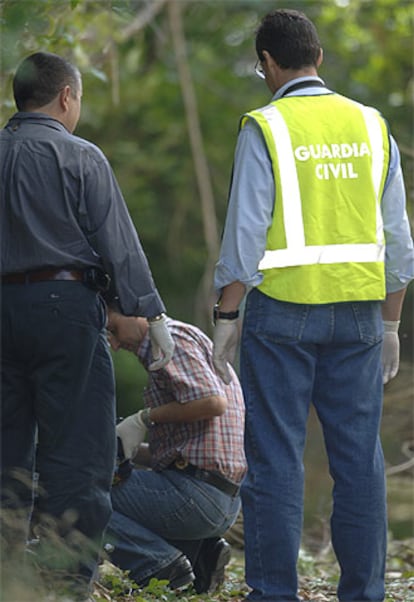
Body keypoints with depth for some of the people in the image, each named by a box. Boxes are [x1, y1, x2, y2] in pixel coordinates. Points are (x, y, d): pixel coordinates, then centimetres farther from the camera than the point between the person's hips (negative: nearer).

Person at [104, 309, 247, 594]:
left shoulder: (172, 338, -6)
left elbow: (213, 402, -22)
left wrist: (146, 418, -11)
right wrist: (127, 450, 10)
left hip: (196, 493, -10)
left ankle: (161, 561, -15)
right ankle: (201, 551, 9)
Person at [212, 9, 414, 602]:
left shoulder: (264, 128, -6)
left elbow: (245, 235, -10)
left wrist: (227, 316, -3)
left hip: (283, 311, -4)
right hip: (359, 311, 4)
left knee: (275, 458, 1)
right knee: (359, 457, 7)